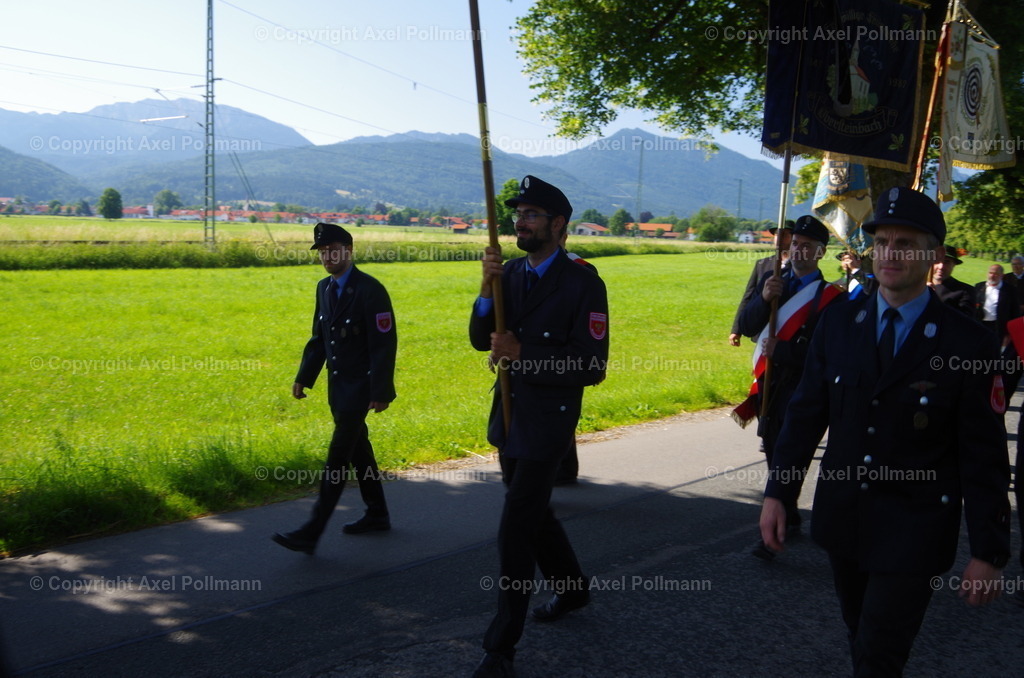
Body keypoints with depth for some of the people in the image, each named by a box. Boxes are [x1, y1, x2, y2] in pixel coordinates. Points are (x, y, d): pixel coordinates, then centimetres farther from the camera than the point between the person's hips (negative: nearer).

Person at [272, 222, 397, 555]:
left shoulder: (370, 290, -16)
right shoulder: (324, 288, 8)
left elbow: (385, 344, -18)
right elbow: (318, 338, 16)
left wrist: (380, 392, -19)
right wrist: (304, 377, 10)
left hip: (360, 385, -8)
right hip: (337, 384, 8)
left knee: (338, 455, -9)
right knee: (358, 448, 16)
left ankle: (311, 533, -9)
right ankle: (377, 515, 30)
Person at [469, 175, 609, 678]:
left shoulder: (583, 283, -15)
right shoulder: (511, 273, 4)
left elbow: (592, 367, -19)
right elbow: (481, 340, -1)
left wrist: (523, 353, -23)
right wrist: (487, 288, -17)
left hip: (548, 421, -7)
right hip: (509, 415, 7)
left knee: (515, 530, -8)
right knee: (533, 512, 22)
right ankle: (571, 588, 46)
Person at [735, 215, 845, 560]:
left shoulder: (832, 296, -9)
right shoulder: (772, 281, 8)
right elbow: (746, 326, 0)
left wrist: (780, 350, -21)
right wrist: (764, 299, -17)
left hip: (802, 389, -6)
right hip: (768, 384, 6)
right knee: (774, 456, 14)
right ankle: (790, 519, 30)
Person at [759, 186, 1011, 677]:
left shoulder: (968, 344, -11)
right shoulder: (838, 323, 0)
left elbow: (984, 455, -9)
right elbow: (806, 414, 5)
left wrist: (988, 552, -8)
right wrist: (778, 491, 0)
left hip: (913, 533, -4)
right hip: (842, 520, 4)